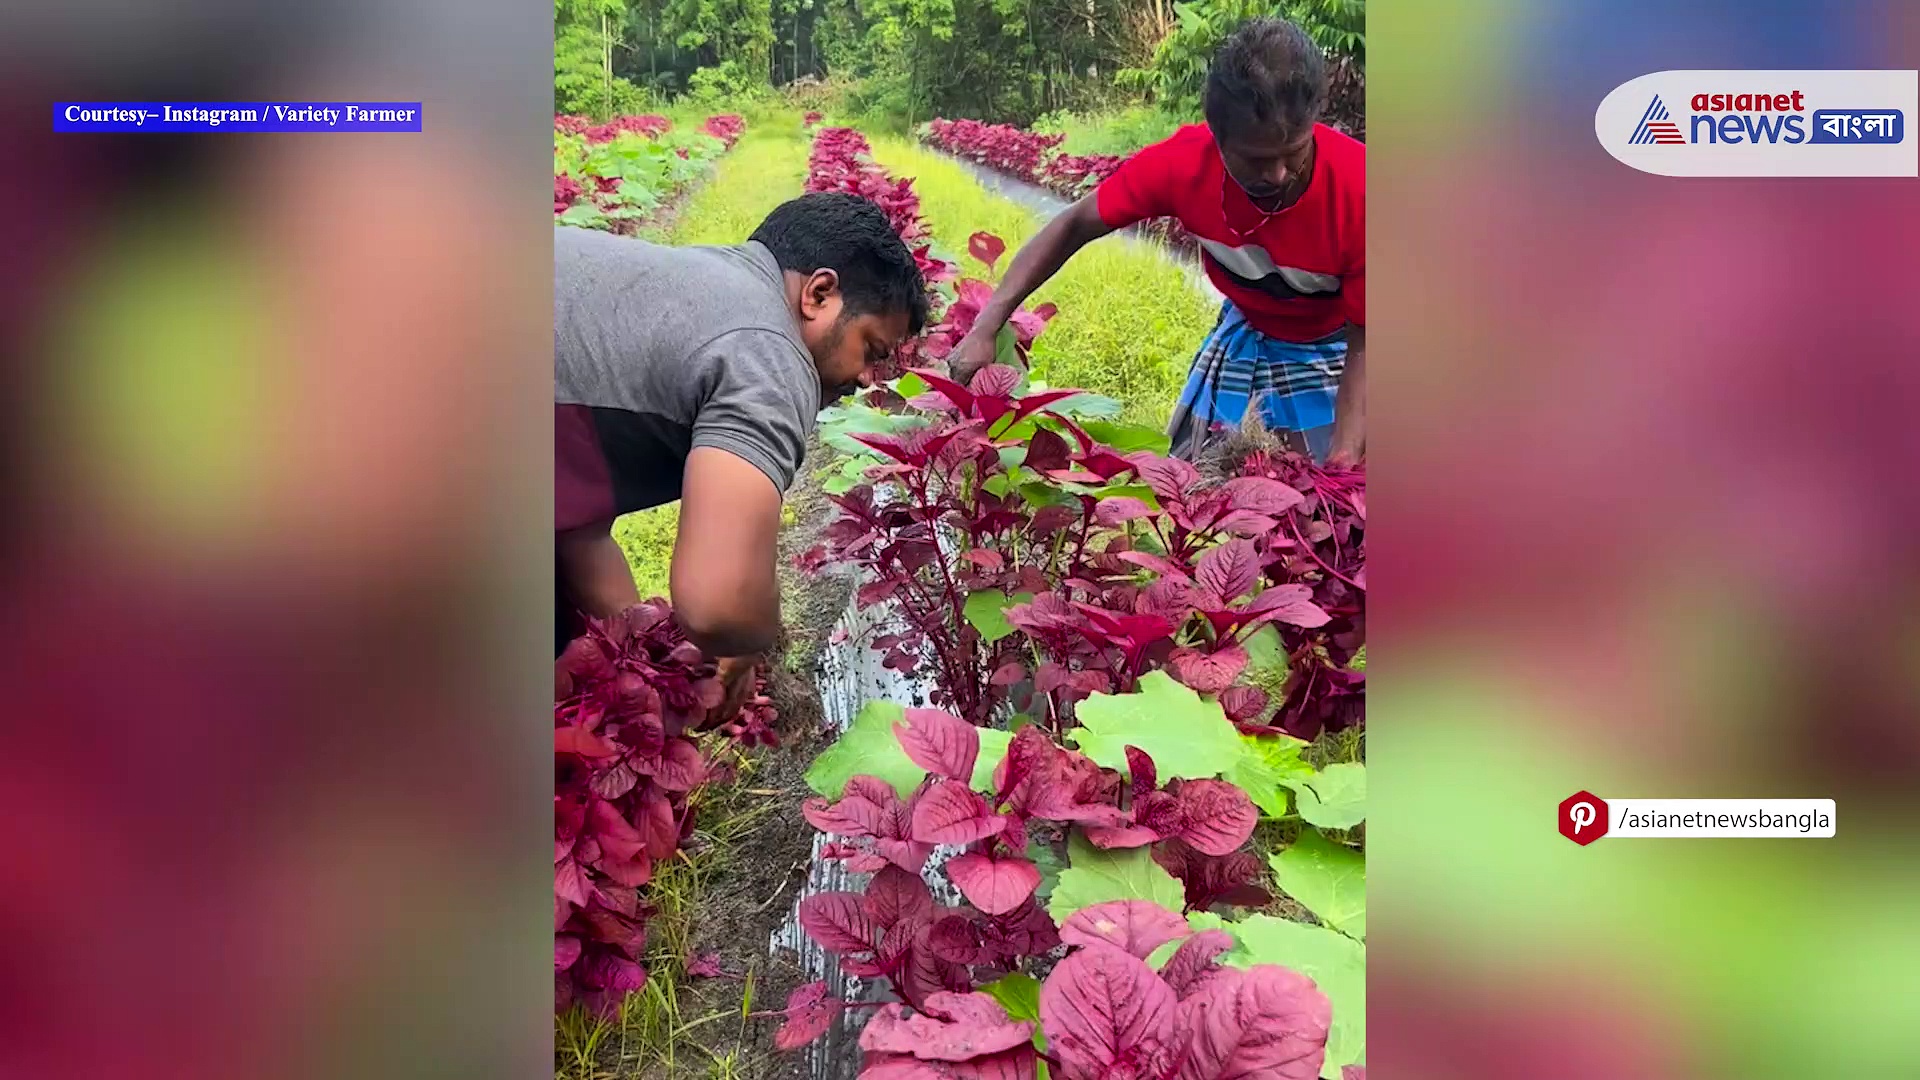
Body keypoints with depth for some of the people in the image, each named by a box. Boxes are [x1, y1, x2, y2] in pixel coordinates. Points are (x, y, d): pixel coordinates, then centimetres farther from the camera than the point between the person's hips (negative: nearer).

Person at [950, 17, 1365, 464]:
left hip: (1336, 343, -2)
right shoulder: (1185, 160, -31)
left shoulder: (1357, 189, -37)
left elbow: (1365, 343, -27)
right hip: (1248, 327, 3)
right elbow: (1075, 224, -17)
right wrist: (986, 327, -25)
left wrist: (1344, 463, -41)